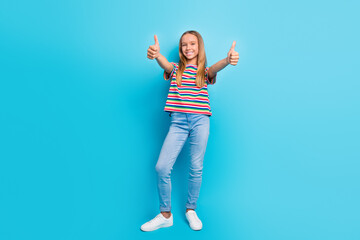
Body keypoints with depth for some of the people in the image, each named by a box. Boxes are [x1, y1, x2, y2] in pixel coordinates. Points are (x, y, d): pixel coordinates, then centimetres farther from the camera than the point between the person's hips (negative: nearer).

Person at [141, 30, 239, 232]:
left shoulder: (205, 71, 12)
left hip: (200, 121, 0)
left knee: (196, 168, 5)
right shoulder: (175, 69, 13)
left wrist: (228, 60, -36)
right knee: (162, 167, -6)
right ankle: (165, 215, 13)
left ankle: (191, 210, 26)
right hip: (178, 121, 1)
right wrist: (156, 54, -35)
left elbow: (215, 68, -12)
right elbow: (165, 64, -11)